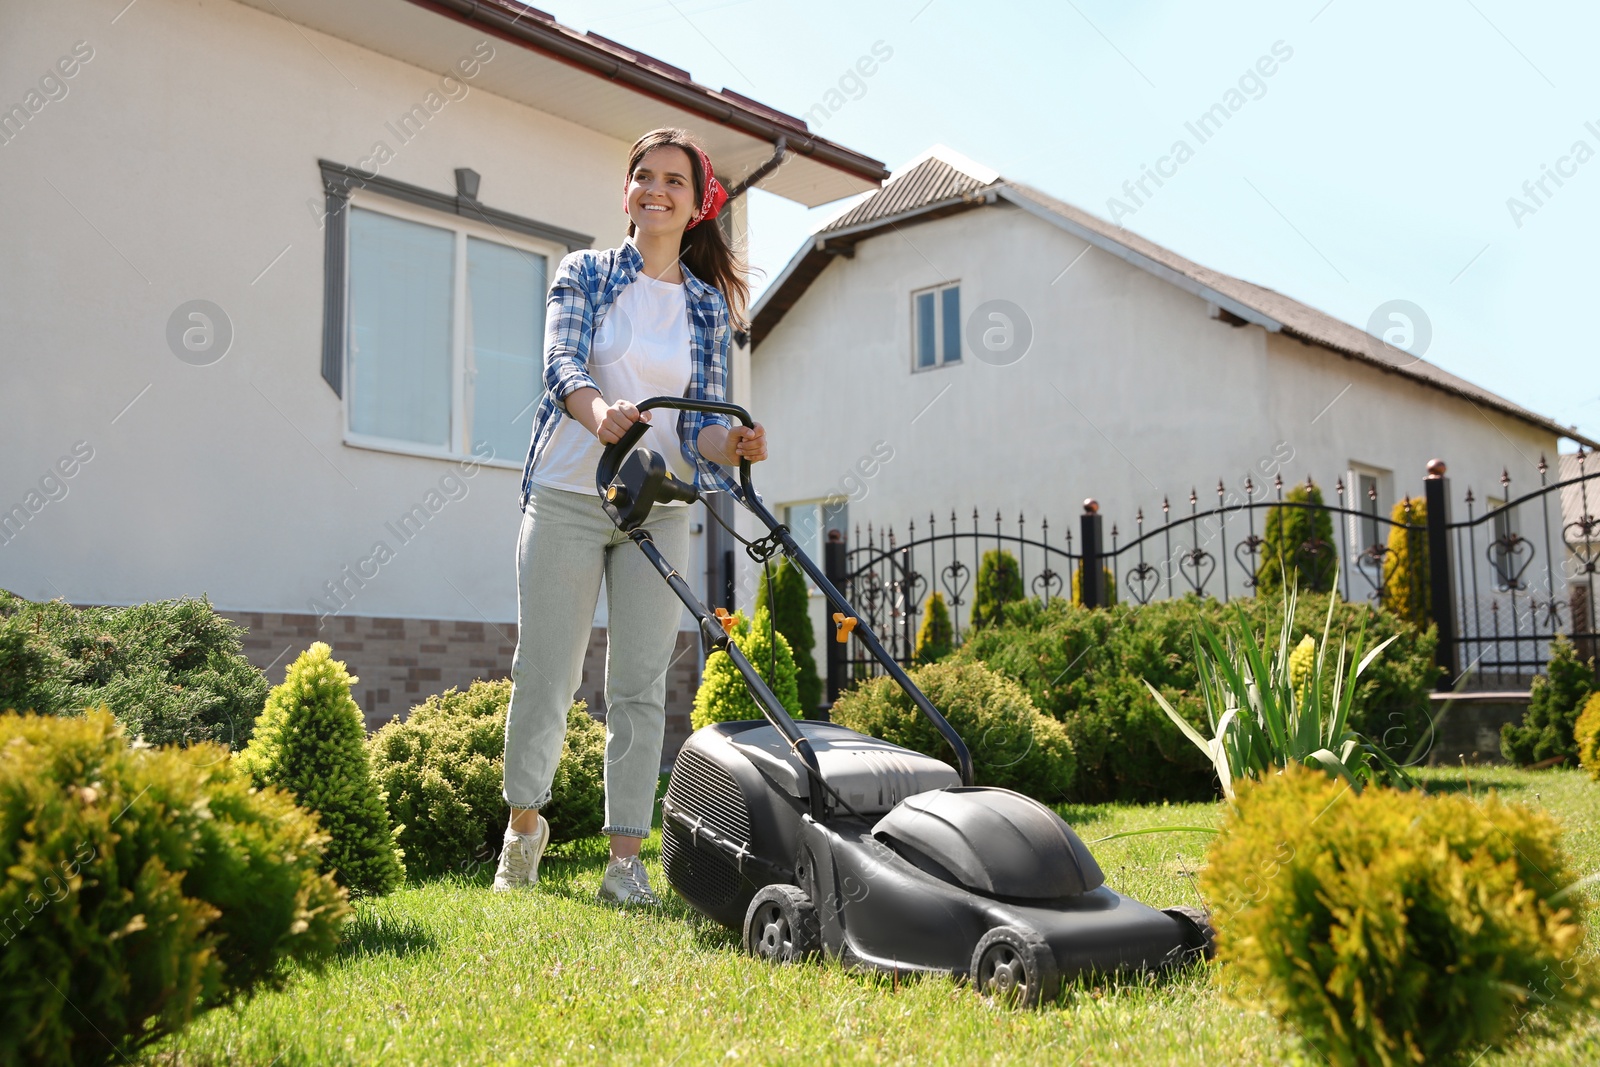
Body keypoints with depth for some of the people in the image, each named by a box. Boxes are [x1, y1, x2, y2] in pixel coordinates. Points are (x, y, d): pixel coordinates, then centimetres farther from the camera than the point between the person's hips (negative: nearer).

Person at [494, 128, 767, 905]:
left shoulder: (709, 307, 11)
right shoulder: (584, 273, 6)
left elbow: (698, 423, 6)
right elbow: (561, 362, -13)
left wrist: (730, 443, -17)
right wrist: (598, 409, -35)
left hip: (659, 510, 2)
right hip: (569, 498, -1)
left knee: (641, 685, -1)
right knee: (546, 673, 2)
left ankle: (625, 857, 6)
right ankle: (525, 823, 25)